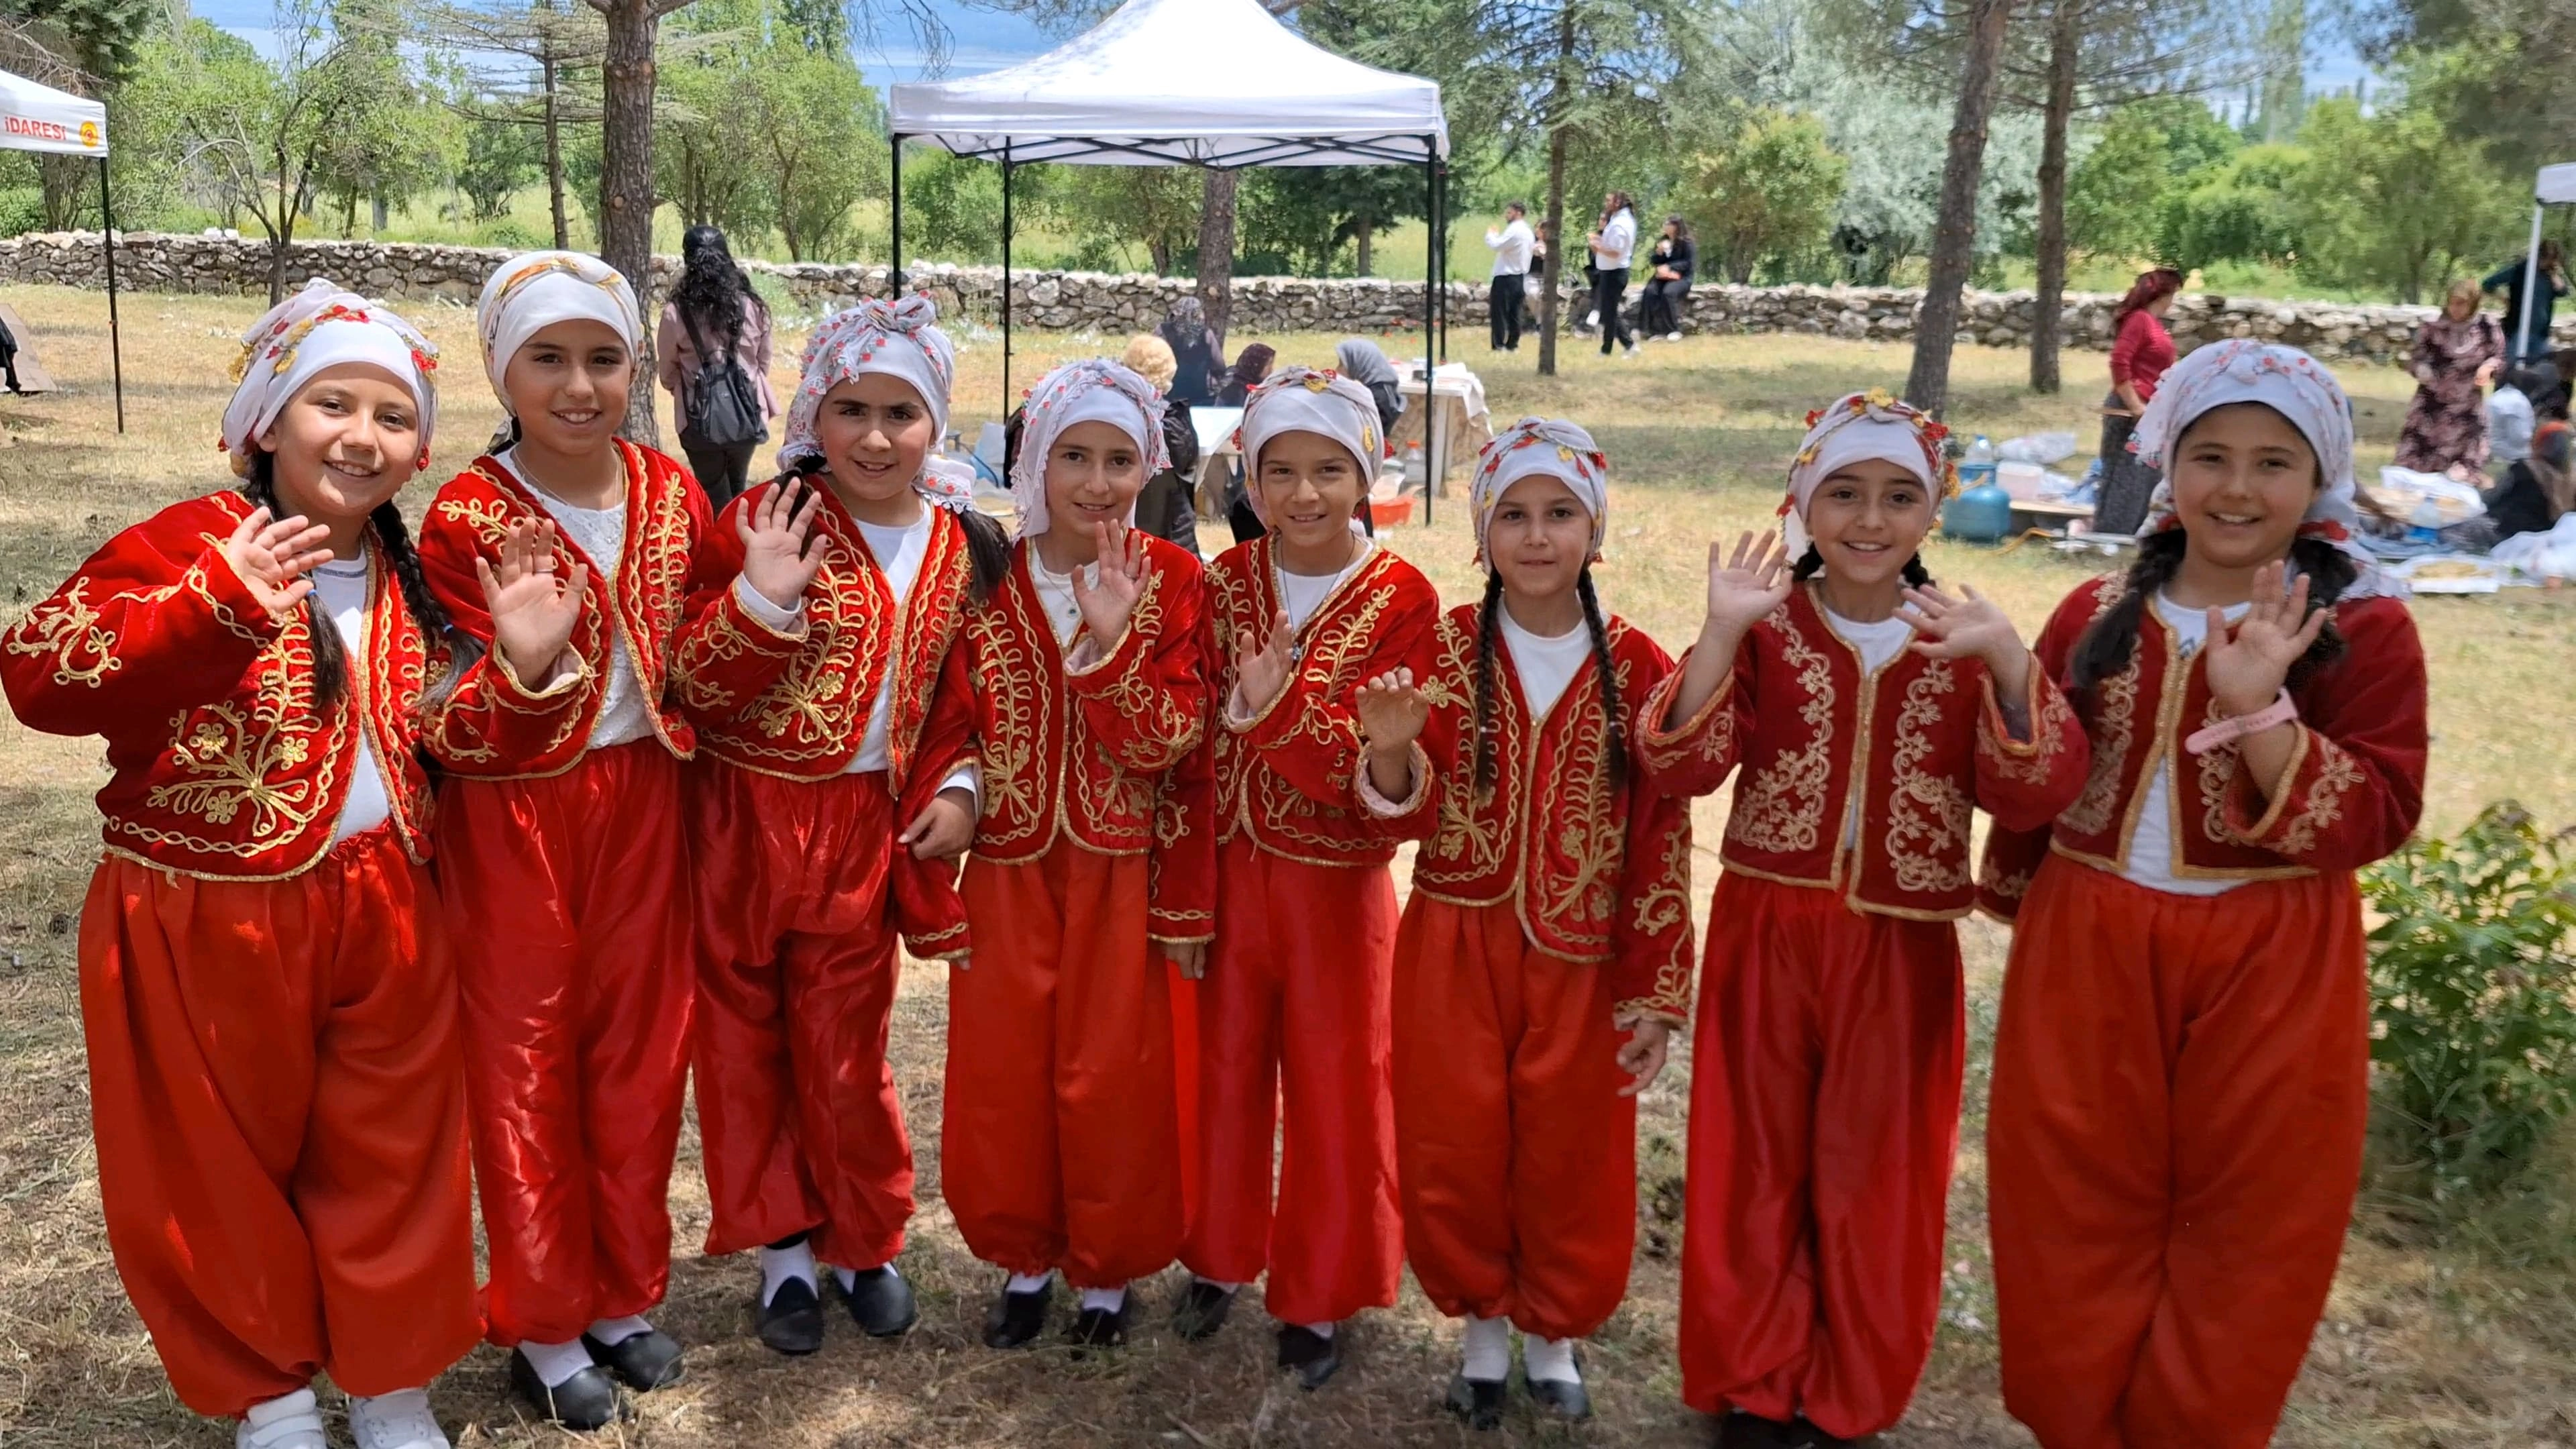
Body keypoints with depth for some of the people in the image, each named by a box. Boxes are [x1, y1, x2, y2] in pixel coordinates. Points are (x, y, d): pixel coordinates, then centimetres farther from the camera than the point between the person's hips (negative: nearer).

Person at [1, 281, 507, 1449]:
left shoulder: (407, 579, 6)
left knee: (391, 1159, 13)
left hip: (382, 912, 4)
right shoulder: (190, 545, -11)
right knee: (222, 1167, 13)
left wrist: (511, 667, -9)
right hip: (207, 924, -4)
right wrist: (216, 605, -32)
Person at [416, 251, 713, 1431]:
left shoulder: (671, 491, 0)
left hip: (642, 802, 4)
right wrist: (519, 662, -36)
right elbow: (454, 735, -15)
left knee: (640, 1047, 14)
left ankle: (623, 1295, 33)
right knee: (526, 1066, 9)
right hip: (516, 820, -4)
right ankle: (544, 1324, 27)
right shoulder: (468, 518, -13)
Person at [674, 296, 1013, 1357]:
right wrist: (762, 601, -28)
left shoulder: (960, 546, 2)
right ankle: (786, 1245, 30)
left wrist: (958, 785, -5)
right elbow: (697, 689, -12)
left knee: (845, 1053, 11)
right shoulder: (765, 522, -9)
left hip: (866, 827, 2)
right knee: (744, 1038, 11)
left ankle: (866, 1241, 33)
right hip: (741, 821, -1)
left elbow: (959, 693, 12)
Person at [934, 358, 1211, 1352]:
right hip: (1007, 870, 2)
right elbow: (950, 728, 2)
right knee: (1000, 1076, 10)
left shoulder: (1172, 583, -6)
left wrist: (1112, 637, -26)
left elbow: (1167, 748, -14)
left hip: (1122, 872, -2)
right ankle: (1024, 1258, 33)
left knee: (1110, 1077, 7)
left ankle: (1106, 1270, 30)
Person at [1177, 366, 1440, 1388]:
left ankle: (1318, 1299, 28)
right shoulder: (1225, 582, 1)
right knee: (1222, 1070, 16)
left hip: (1336, 880, -3)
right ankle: (1219, 1257, 38)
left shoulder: (1402, 601, -11)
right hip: (1226, 870, 3)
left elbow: (1375, 766, -18)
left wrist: (1278, 708, -32)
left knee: (1335, 1089, 9)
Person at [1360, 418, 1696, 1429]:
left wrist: (1658, 995, -2)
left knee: (1572, 1166, 11)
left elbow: (1663, 842, -2)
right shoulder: (1442, 649, -3)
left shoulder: (1637, 668, -4)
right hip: (1454, 951, 0)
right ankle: (1483, 1331, 34)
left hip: (1579, 964, 0)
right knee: (1457, 1156, 10)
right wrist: (1390, 749, -28)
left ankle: (1553, 1336, 35)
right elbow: (1404, 813, -5)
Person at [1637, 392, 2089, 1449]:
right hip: (1765, 932, -1)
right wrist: (1723, 631, -28)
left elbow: (2034, 797, -13)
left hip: (1901, 948, 1)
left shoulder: (1964, 642, -2)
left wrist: (2008, 663, -27)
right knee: (1756, 1162, 11)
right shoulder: (1765, 627, -5)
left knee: (1873, 1176, 12)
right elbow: (1680, 769, -17)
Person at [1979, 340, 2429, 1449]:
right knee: (2073, 1225, 13)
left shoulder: (2365, 629, -6)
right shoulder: (2098, 616, 3)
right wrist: (2017, 906, 14)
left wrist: (2258, 707, -26)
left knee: (2239, 1244, 11)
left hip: (2270, 972, -2)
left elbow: (2375, 823, -15)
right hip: (2088, 953, 3)